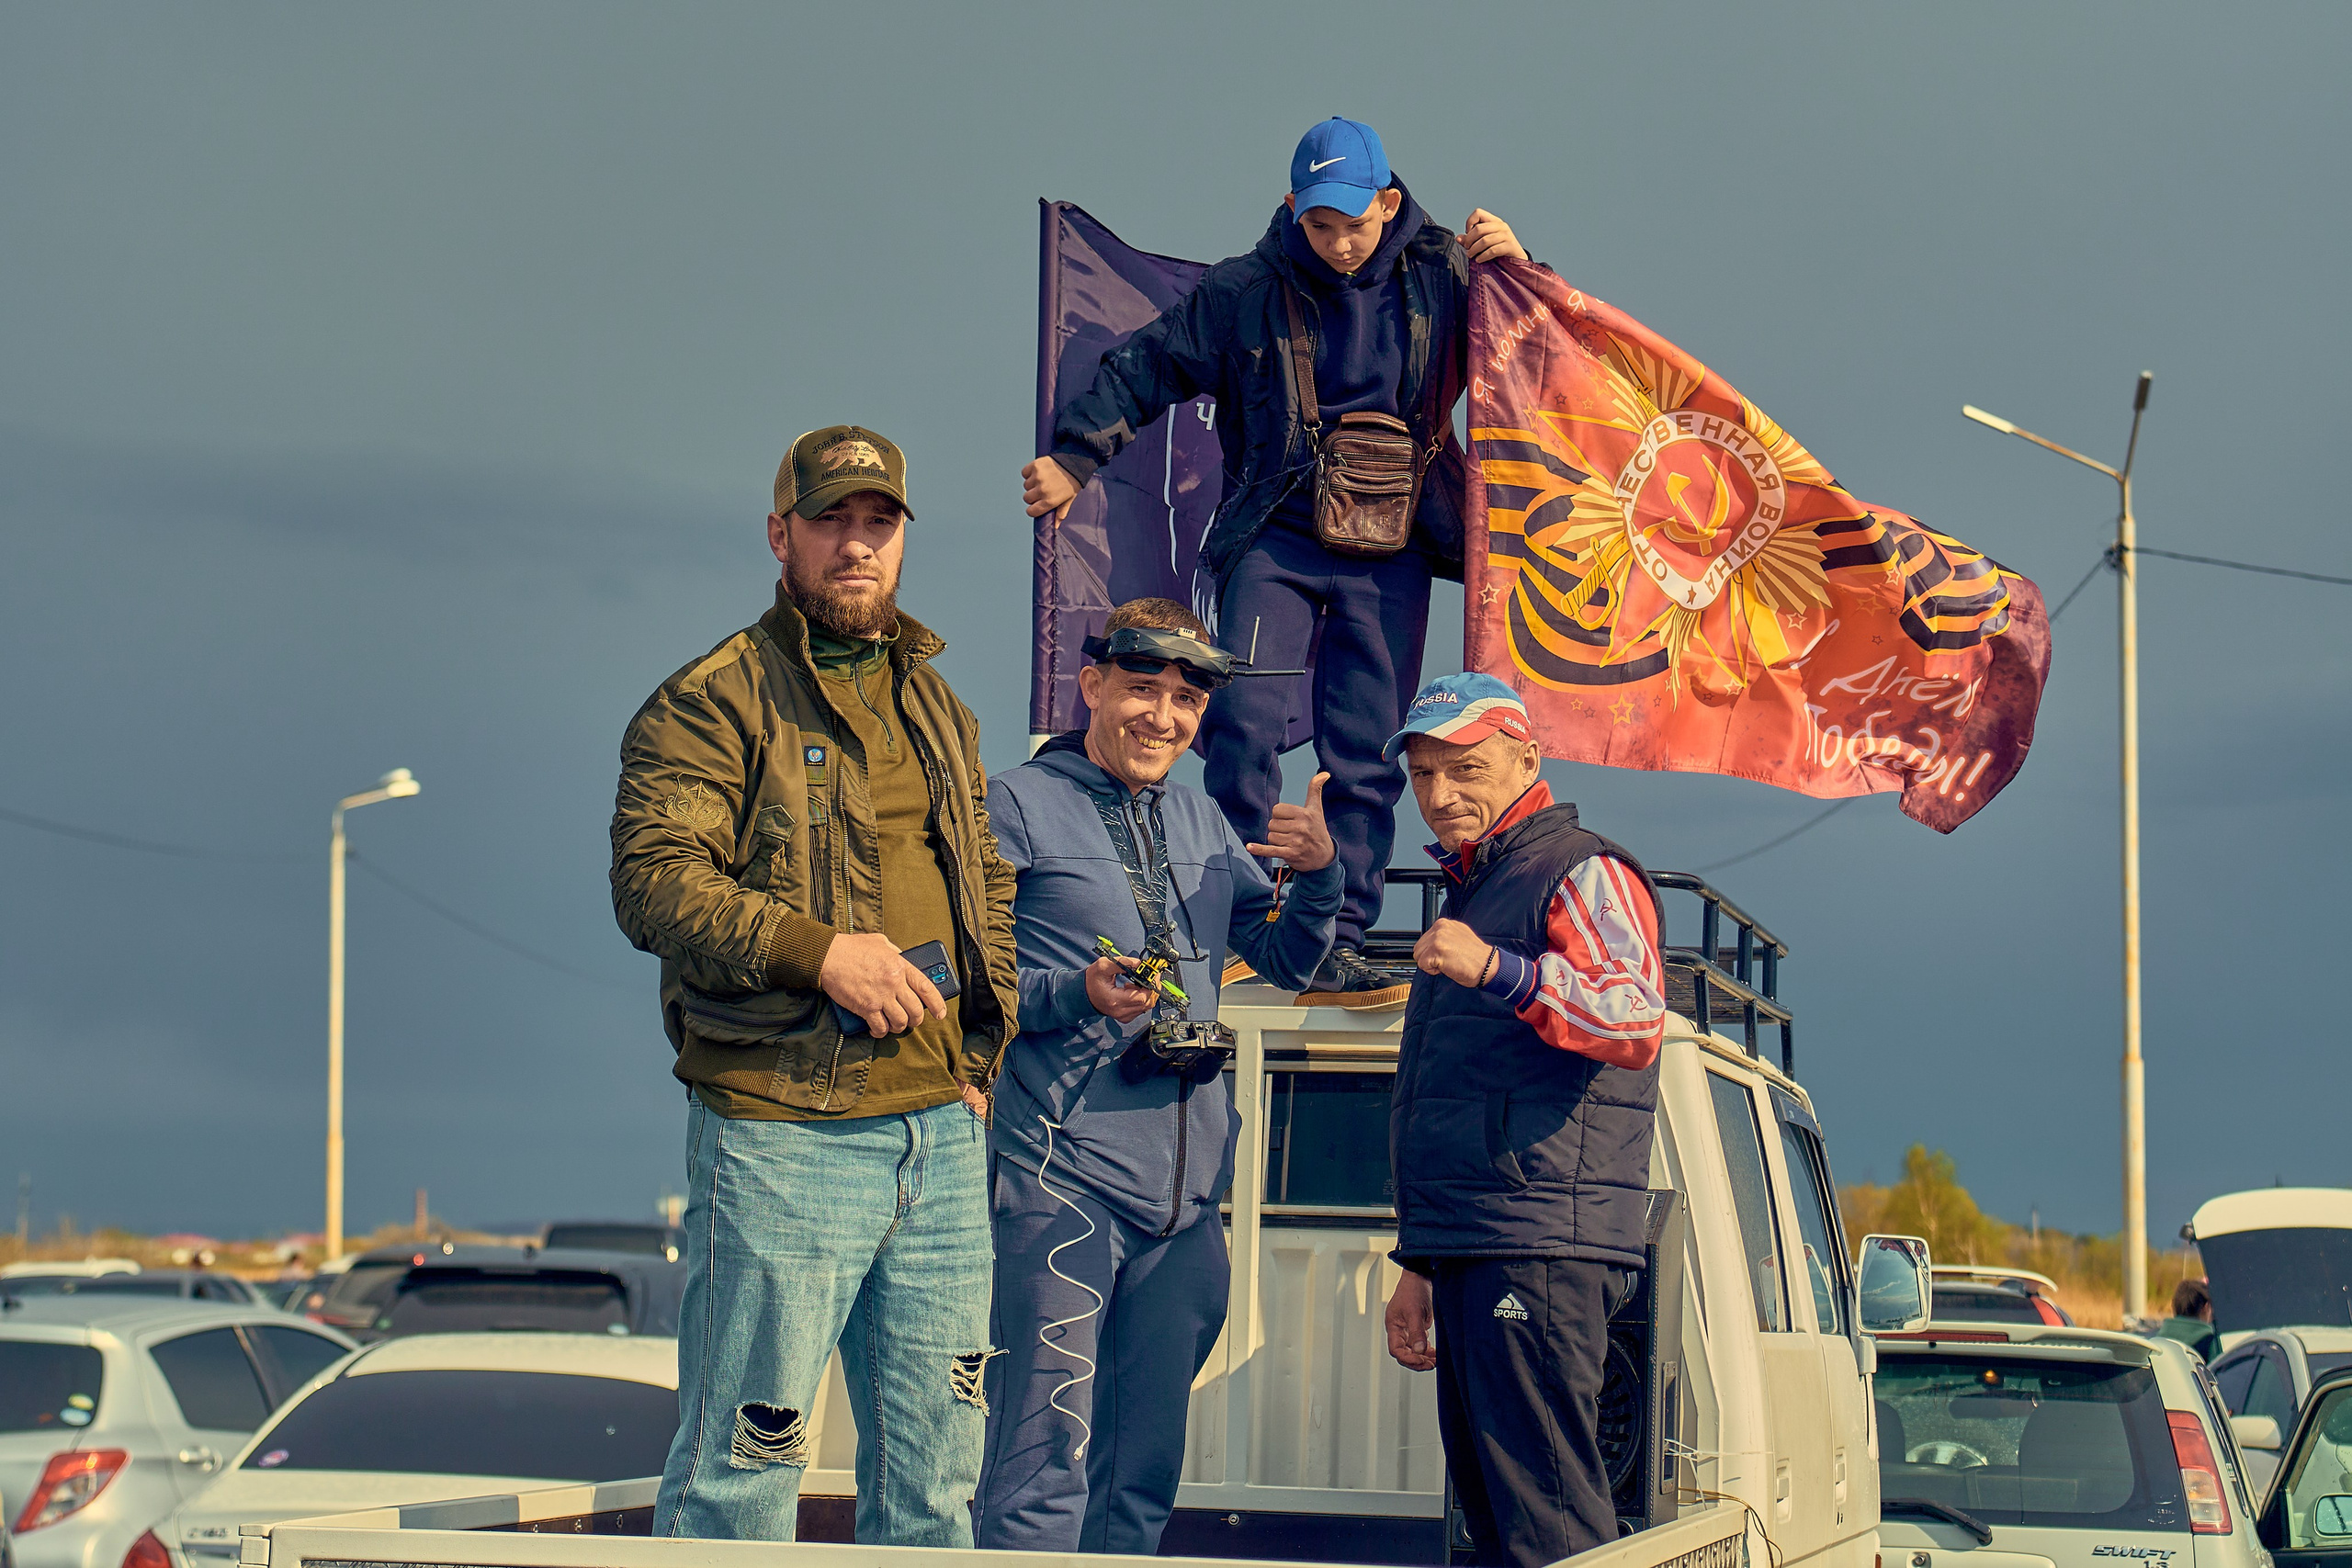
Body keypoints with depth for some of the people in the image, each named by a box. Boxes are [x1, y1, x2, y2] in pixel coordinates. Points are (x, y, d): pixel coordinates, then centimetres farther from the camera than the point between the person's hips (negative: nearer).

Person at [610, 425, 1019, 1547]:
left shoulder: (934, 706, 18)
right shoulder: (712, 703, -5)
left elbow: (988, 885, 24)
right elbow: (653, 879, -16)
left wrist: (978, 1059, 12)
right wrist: (817, 951, -25)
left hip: (941, 1137, 7)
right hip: (784, 1136, -7)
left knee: (936, 1458, 12)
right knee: (744, 1457, -3)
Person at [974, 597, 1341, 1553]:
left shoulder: (1199, 821, 19)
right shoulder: (1019, 807, -1)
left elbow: (1285, 961, 22)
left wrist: (1318, 873, 3)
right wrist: (1077, 994, -22)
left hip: (1188, 1194, 7)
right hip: (1063, 1186, -7)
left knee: (1142, 1475, 12)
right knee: (1043, 1472, -12)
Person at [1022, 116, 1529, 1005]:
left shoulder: (1438, 281, 4)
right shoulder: (1244, 294, 1)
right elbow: (1146, 368, 7)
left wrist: (1515, 267, -7)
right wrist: (1073, 458, -2)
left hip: (1390, 554, 1)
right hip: (1276, 540, -1)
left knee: (1367, 752, -1)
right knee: (1245, 722, -16)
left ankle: (1336, 946, 2)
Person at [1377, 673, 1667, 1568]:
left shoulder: (1583, 876, -3)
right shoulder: (1472, 893, 26)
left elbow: (1637, 1021, -23)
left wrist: (1500, 972, -36)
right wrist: (1419, 1266, 29)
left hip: (1539, 1256, -10)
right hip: (1469, 1258, 10)